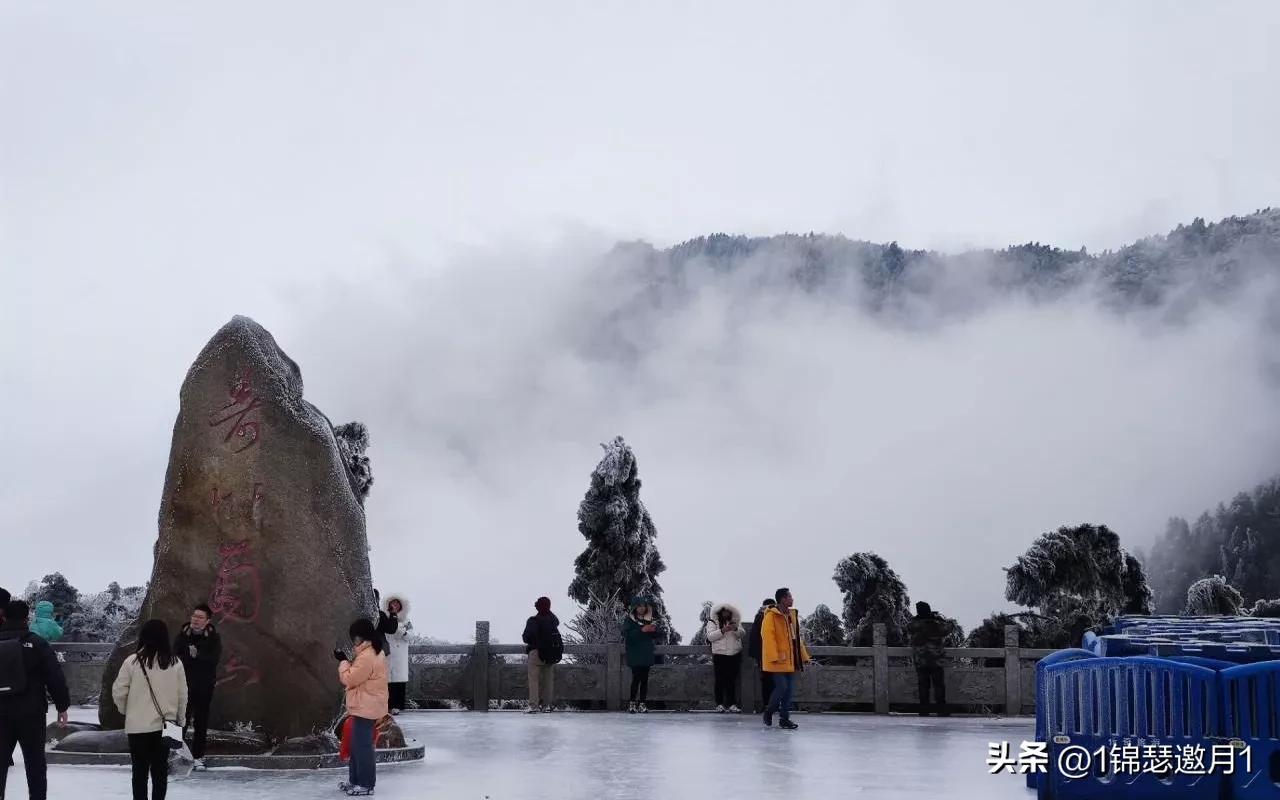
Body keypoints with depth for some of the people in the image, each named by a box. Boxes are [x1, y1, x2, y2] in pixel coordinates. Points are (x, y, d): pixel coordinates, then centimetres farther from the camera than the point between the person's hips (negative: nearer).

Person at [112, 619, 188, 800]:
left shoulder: (132, 661, -11)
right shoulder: (175, 663, -4)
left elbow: (118, 692, -6)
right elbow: (182, 695, 2)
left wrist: (126, 710, 14)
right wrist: (179, 719, 15)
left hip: (138, 725, -2)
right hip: (165, 725, 2)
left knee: (140, 770, 8)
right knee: (160, 770, 11)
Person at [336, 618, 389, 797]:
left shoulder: (366, 657, -23)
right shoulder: (376, 652, 11)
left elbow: (349, 679, -18)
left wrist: (343, 661, -7)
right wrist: (348, 661, 8)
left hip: (365, 709, -11)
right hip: (366, 707, 11)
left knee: (362, 746, -4)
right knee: (357, 745, 17)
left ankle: (366, 785, 2)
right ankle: (355, 780, 25)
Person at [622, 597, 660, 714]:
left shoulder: (649, 619, 14)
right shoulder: (629, 620, 1)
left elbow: (655, 636, 15)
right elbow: (628, 635, -13)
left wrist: (654, 630, -7)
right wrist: (642, 630, -20)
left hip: (647, 654, 4)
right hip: (634, 655, -4)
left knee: (644, 678, 2)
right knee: (636, 678, -9)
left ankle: (642, 703, 4)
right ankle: (632, 703, -1)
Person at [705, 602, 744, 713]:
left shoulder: (735, 622, 16)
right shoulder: (712, 622, 5)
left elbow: (741, 634, 5)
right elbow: (710, 637, -6)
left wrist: (736, 629, -15)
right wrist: (722, 631, -17)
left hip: (735, 655, 3)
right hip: (719, 655, -3)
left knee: (732, 680, 1)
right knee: (720, 680, -1)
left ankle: (732, 704, 1)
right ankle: (719, 704, 4)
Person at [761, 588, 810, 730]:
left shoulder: (792, 615, 13)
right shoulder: (771, 616, -11)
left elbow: (797, 637, 18)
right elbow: (768, 637, -16)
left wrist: (803, 655, 15)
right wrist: (774, 657, -22)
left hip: (791, 660, 7)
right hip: (779, 661, -7)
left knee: (789, 689, 7)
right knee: (781, 687, -9)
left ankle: (784, 718, 14)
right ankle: (769, 711, 14)